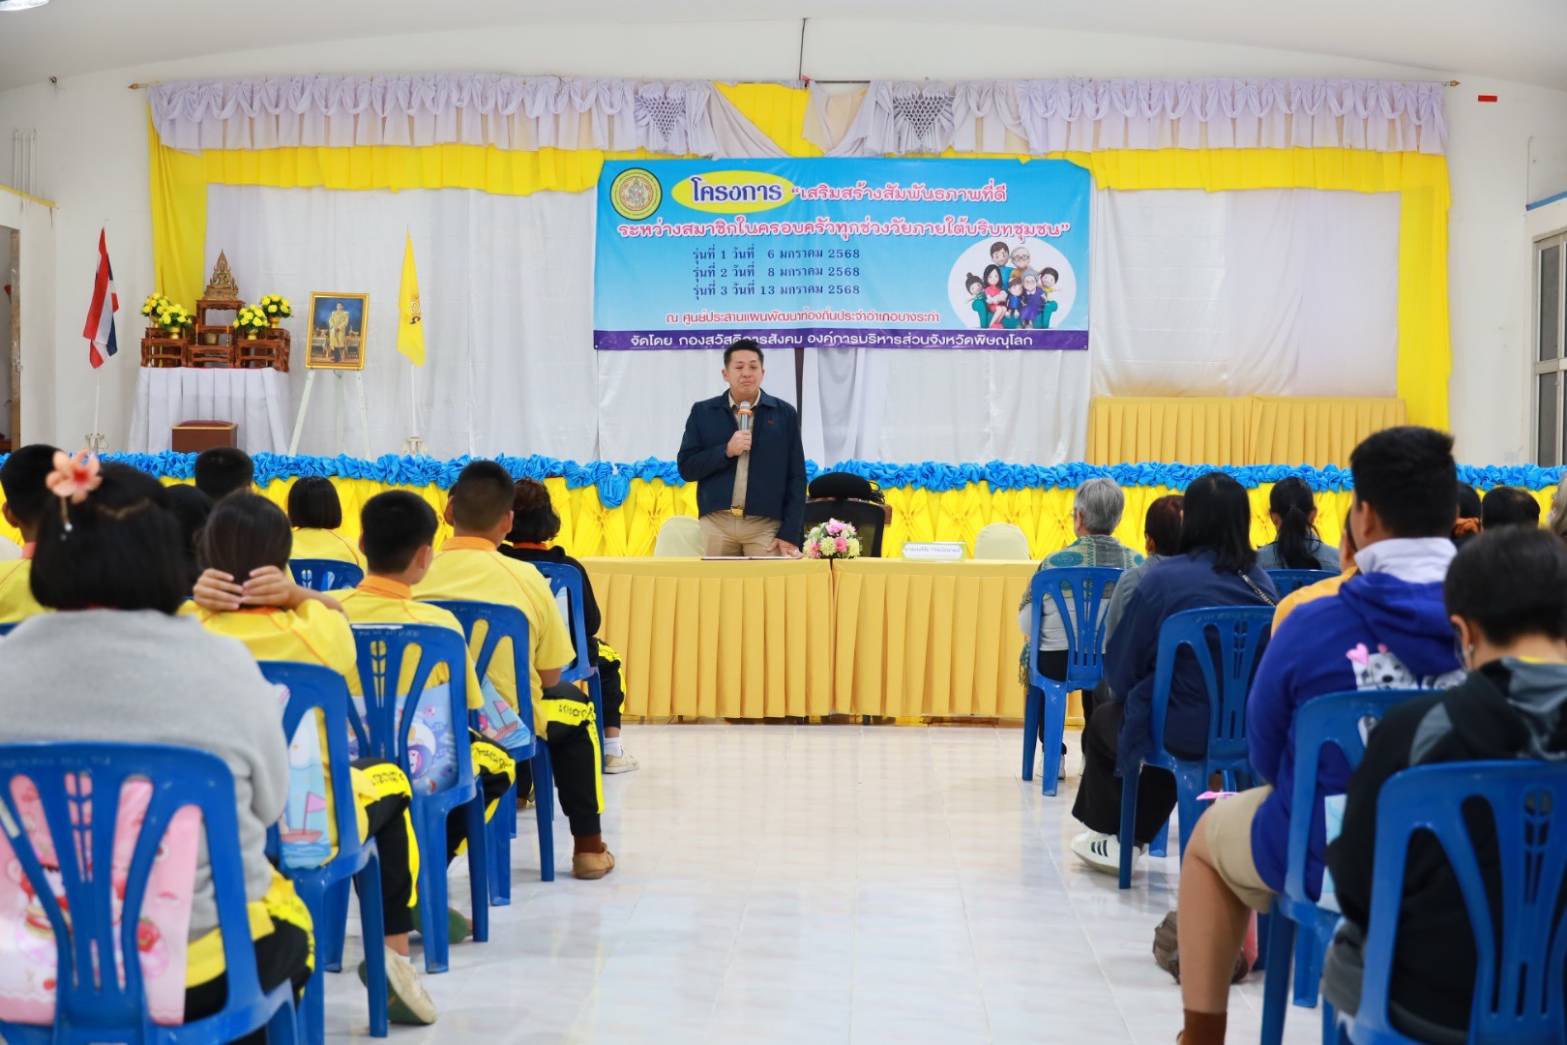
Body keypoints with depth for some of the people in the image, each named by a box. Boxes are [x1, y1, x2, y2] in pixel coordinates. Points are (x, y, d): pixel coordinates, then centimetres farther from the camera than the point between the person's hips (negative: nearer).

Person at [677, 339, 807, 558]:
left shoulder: (784, 414, 6)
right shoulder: (703, 412, 7)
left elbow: (796, 478, 5)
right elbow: (686, 468, 3)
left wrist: (790, 534, -3)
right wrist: (726, 451, -12)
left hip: (766, 526, -1)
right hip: (716, 524, 1)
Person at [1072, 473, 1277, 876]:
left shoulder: (1164, 578, -15)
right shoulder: (1260, 581, -1)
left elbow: (1120, 670, -8)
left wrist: (1129, 692, 17)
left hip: (1186, 735, -5)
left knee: (1103, 722, 27)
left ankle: (1116, 840, 41)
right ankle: (1136, 837, 49)